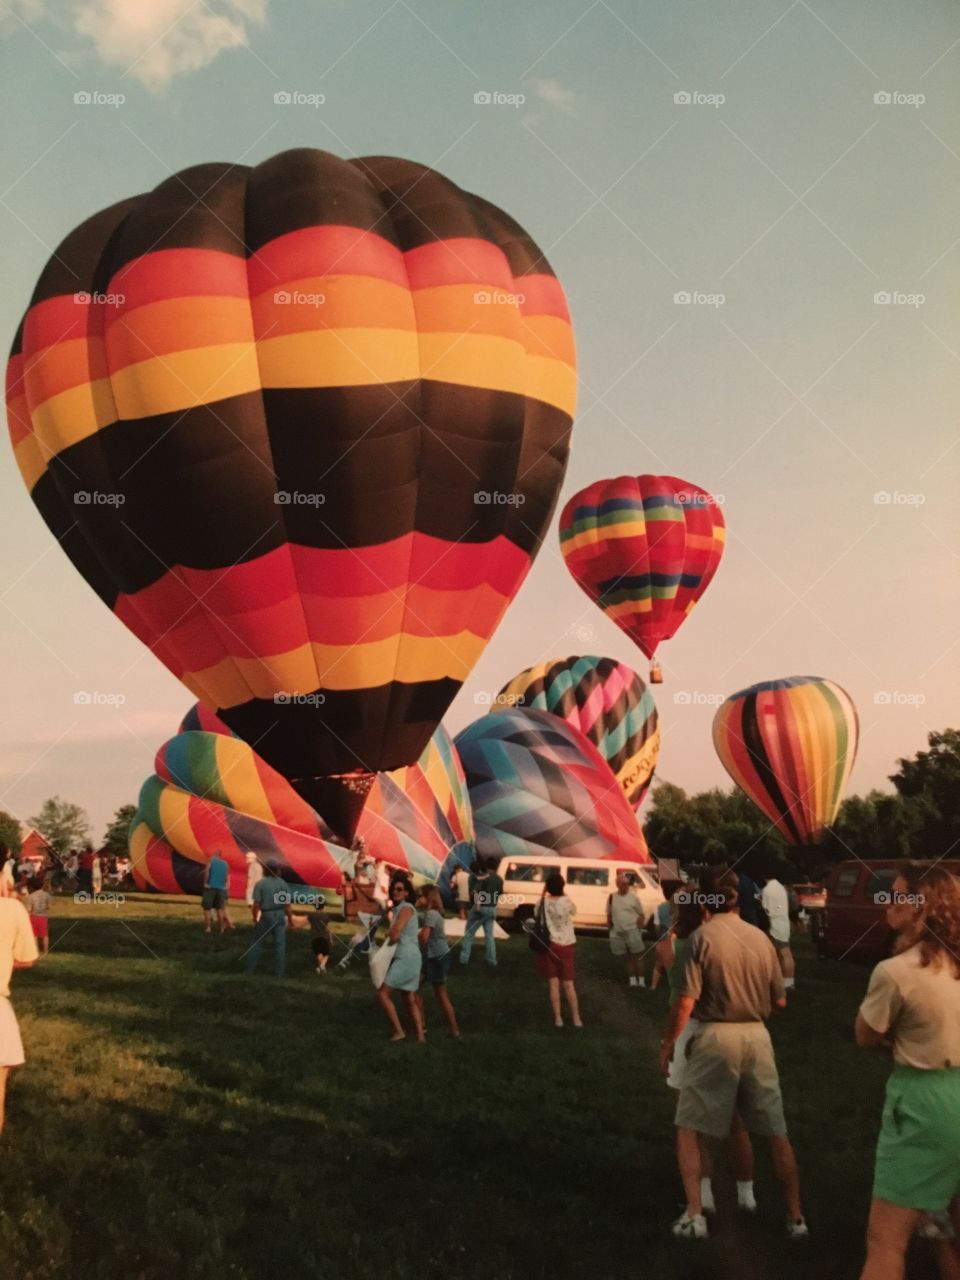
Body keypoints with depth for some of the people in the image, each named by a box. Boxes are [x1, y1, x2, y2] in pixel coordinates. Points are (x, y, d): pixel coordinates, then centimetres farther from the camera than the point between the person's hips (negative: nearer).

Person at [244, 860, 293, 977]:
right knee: (279, 944, 7)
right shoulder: (282, 883, -2)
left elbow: (256, 904, -10)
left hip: (266, 915, -1)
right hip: (280, 915, 1)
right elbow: (287, 904, -1)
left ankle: (249, 970, 13)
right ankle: (279, 972, 7)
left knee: (256, 942, 11)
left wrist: (255, 918, 5)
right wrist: (290, 920, 8)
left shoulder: (260, 883, -9)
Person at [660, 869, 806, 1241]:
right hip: (757, 1036, 4)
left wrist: (669, 1042, -2)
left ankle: (694, 1214, 4)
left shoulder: (703, 935, -9)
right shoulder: (760, 937, 4)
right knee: (776, 1133, 14)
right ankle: (795, 1217, 19)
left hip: (716, 1036, -4)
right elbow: (779, 1000, 10)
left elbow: (686, 1001, -14)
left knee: (688, 1129, 10)